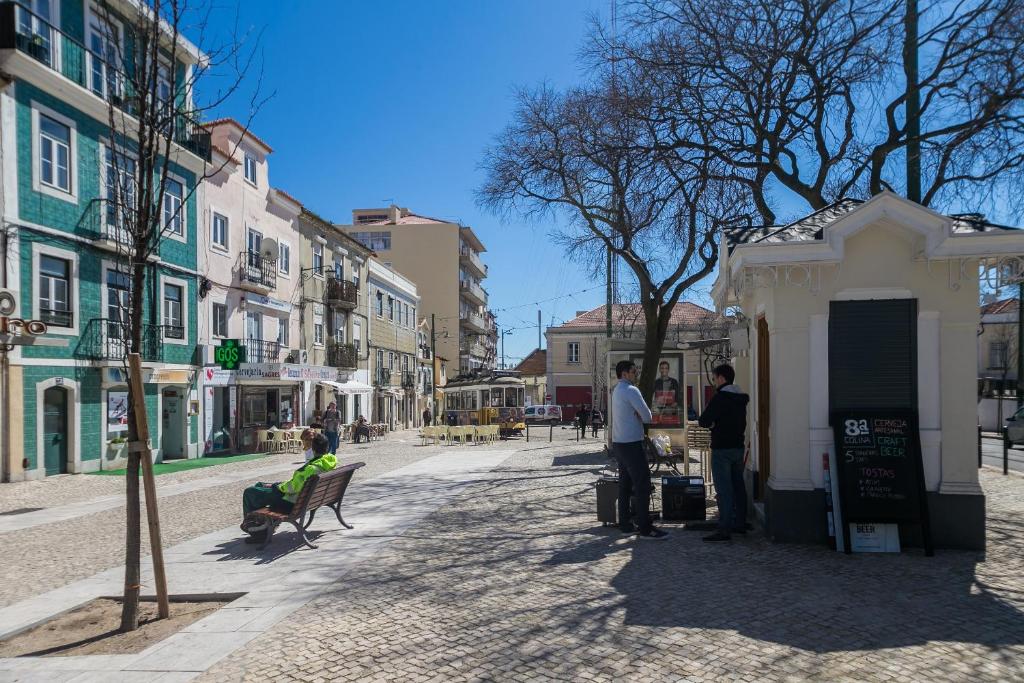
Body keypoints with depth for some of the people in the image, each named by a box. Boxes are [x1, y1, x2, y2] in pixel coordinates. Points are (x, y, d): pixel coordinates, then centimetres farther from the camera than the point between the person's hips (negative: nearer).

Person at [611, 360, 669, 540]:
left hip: (619, 443, 10)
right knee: (642, 485, -7)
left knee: (625, 485, 12)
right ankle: (645, 528, -7)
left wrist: (638, 416, -2)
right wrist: (641, 417, 6)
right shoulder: (631, 390, -13)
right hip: (631, 444, -10)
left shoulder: (617, 391, 17)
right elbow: (648, 417, -13)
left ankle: (625, 524, 15)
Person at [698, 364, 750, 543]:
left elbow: (703, 421, -18)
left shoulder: (719, 398, -16)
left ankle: (725, 529, -8)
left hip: (722, 449, -9)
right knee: (738, 486, 15)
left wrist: (711, 423, 3)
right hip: (738, 446, 9)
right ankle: (740, 524, 23)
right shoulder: (741, 398, 11)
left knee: (724, 489, -8)